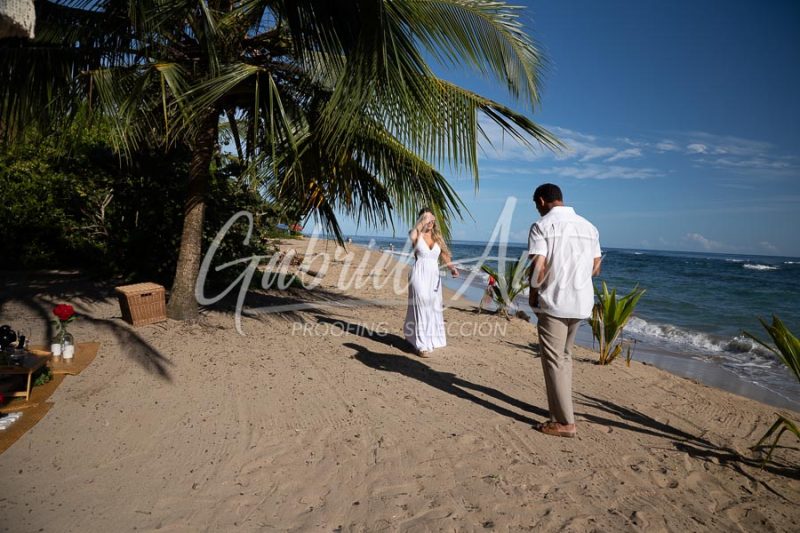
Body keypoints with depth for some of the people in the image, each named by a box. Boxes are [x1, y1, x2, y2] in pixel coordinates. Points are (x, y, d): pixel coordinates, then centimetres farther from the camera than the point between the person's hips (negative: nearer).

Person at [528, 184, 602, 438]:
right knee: (565, 356, 20)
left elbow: (538, 267, -19)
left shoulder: (542, 225, -9)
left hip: (554, 302, -7)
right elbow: (595, 268, 14)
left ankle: (565, 423, 6)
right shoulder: (589, 226, 11)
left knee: (554, 361, 2)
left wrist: (533, 292, -4)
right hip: (581, 302, 7)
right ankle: (560, 409, 29)